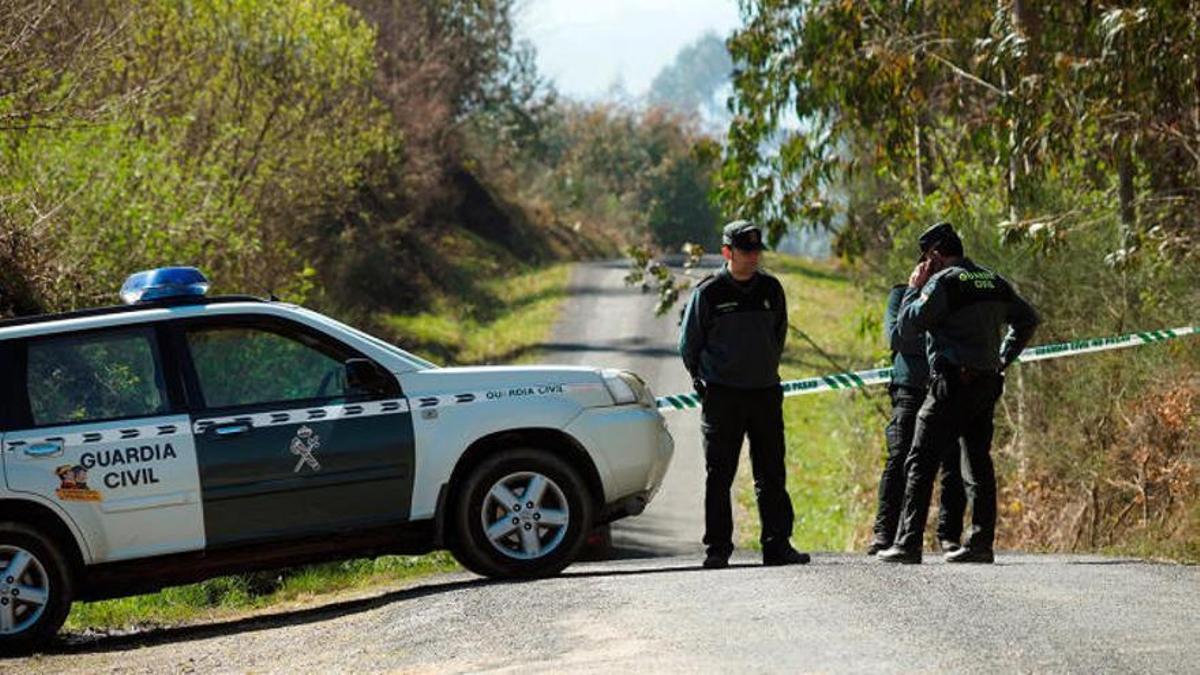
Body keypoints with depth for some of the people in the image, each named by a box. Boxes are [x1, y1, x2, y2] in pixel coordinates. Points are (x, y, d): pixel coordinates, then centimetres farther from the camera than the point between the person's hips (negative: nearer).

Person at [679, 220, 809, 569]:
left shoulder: (771, 289, 7)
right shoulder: (708, 293, -4)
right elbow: (688, 346, 6)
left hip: (765, 392, 3)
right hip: (721, 396, -3)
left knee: (772, 474, 4)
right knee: (719, 476, -1)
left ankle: (778, 545, 7)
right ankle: (717, 548, 3)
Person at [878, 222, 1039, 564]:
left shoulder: (944, 282, -9)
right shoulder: (994, 282, 14)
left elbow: (907, 326, -9)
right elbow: (1027, 320, 24)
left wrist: (914, 288, 4)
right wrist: (1002, 359, 23)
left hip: (953, 384, -7)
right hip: (988, 382, 7)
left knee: (920, 462, -5)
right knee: (978, 462, 11)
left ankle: (909, 543, -10)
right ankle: (981, 542, 7)